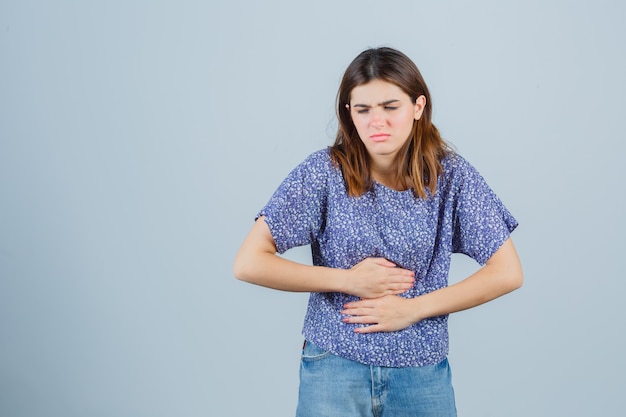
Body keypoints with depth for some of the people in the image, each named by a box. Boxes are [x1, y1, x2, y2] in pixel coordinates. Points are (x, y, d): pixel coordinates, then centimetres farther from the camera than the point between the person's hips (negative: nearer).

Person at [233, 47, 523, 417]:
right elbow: (248, 263, -11)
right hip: (334, 368, -1)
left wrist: (413, 308, -13)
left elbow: (508, 273, -6)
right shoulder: (324, 172, -10)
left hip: (422, 373, 1)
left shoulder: (450, 175, -6)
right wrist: (348, 280, -15)